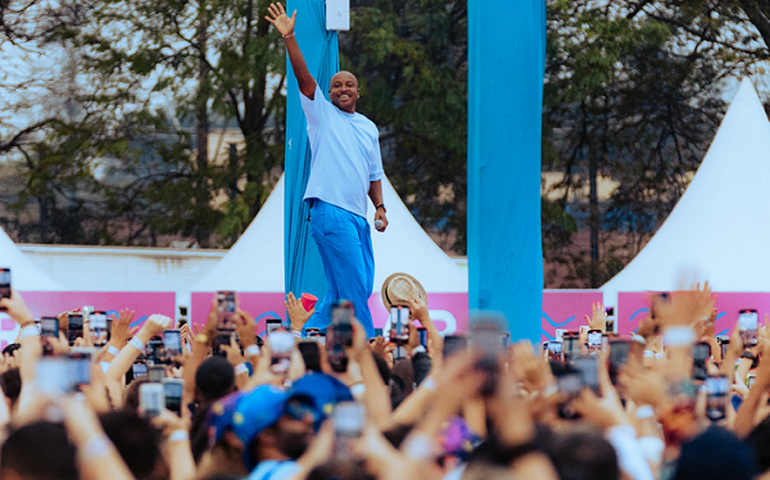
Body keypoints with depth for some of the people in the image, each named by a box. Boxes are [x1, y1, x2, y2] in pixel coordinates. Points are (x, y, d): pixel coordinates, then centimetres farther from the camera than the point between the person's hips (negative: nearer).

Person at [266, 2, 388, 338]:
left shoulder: (369, 128, 20)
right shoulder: (322, 113, 5)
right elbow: (303, 77, -8)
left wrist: (380, 207, 9)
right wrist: (289, 38, -20)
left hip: (358, 215, 7)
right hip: (329, 210, -7)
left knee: (360, 286, 6)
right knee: (352, 285, -11)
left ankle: (312, 331, 15)